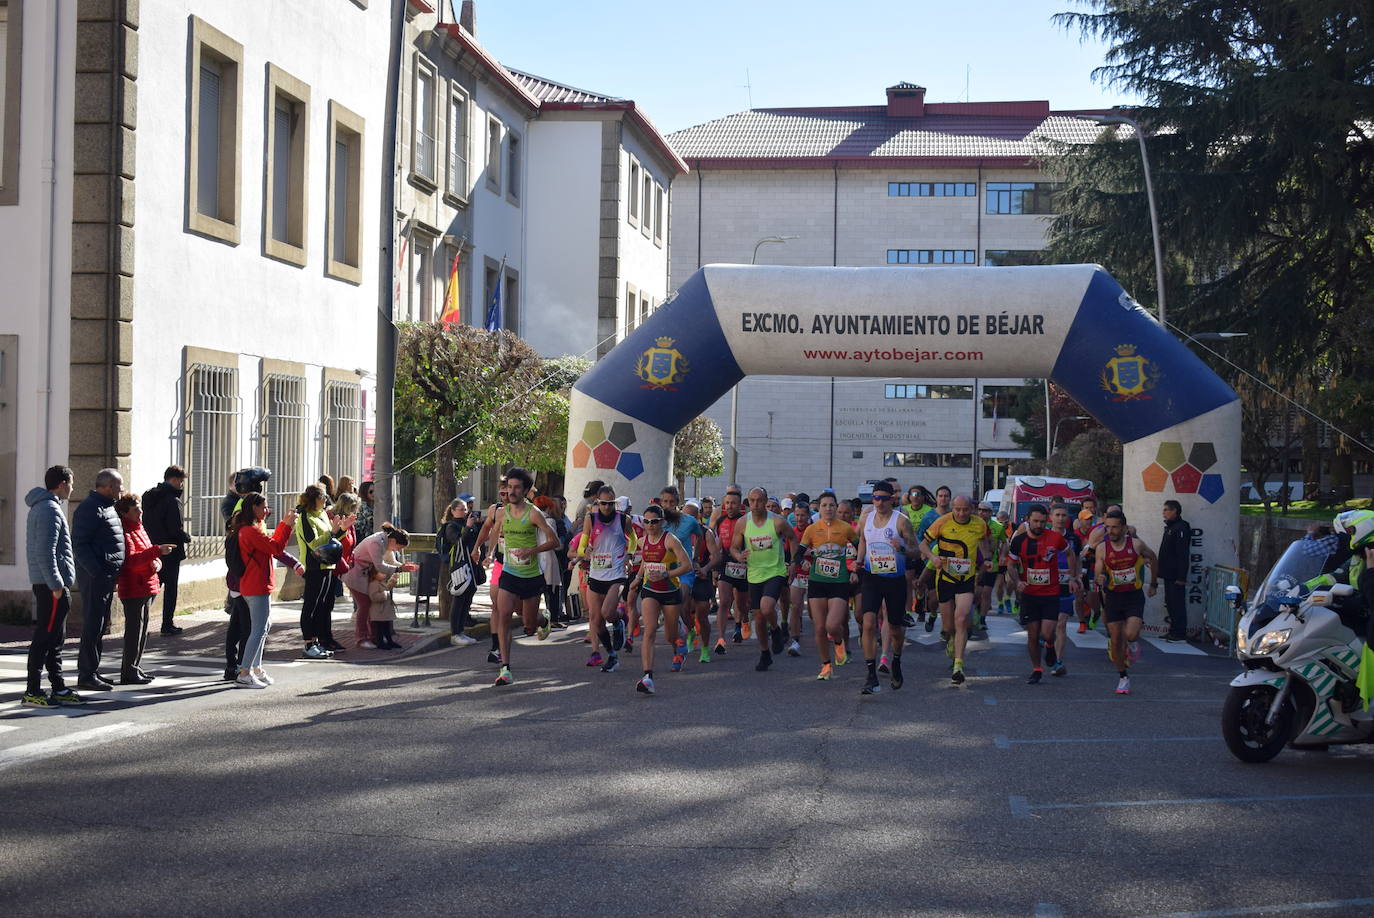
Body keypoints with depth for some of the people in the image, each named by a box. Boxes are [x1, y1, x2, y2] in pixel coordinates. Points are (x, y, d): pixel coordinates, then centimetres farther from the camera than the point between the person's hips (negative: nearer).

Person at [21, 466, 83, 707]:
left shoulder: (39, 508, 18)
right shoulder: (50, 510, -14)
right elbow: (45, 553, -21)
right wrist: (56, 585, -20)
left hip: (43, 584, 10)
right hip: (52, 585, -10)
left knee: (55, 638, 14)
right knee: (45, 638, -8)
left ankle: (59, 689, 19)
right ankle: (32, 692, -6)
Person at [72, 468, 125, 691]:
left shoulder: (109, 507, 18)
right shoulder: (90, 509, -13)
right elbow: (79, 544, -19)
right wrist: (96, 571, -23)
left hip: (108, 577, 10)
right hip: (95, 576, -10)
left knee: (100, 625, 14)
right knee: (93, 625, -7)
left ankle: (91, 670, 22)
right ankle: (87, 675, -3)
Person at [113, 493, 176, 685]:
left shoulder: (139, 530, 18)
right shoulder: (125, 533, -13)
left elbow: (148, 555, 24)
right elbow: (131, 560, -25)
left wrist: (156, 563, 0)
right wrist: (157, 550, -30)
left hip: (147, 587, 10)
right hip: (133, 589, -10)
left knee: (142, 630, 15)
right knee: (134, 630, -7)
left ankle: (134, 668, 23)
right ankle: (129, 672, -2)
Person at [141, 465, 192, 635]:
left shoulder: (148, 496, 7)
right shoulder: (172, 500, -18)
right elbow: (176, 529, -21)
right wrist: (187, 538, -3)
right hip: (170, 551, -7)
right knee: (170, 587, 3)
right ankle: (167, 624, 6)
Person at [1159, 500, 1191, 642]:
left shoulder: (1181, 528, -15)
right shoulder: (1170, 527, 17)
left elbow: (1182, 554, -20)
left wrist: (1181, 577, -23)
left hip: (1176, 576, -10)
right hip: (1169, 575, 10)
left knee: (1177, 603, -7)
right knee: (1170, 603, 13)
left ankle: (1180, 633, -4)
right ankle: (1174, 631, 19)